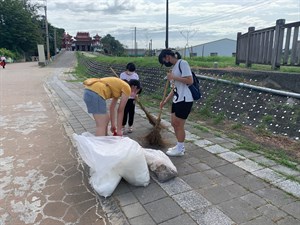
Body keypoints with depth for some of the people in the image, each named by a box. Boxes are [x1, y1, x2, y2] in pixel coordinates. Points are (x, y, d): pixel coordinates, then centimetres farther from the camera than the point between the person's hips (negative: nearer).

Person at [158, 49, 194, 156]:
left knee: (179, 125, 0)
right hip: (177, 100, 9)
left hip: (185, 100, -9)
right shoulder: (174, 67, 16)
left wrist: (173, 77, -16)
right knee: (174, 123, 14)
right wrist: (165, 101, 13)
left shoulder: (182, 63, -10)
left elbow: (190, 80, -20)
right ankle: (180, 146, 30)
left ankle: (180, 149, 17)